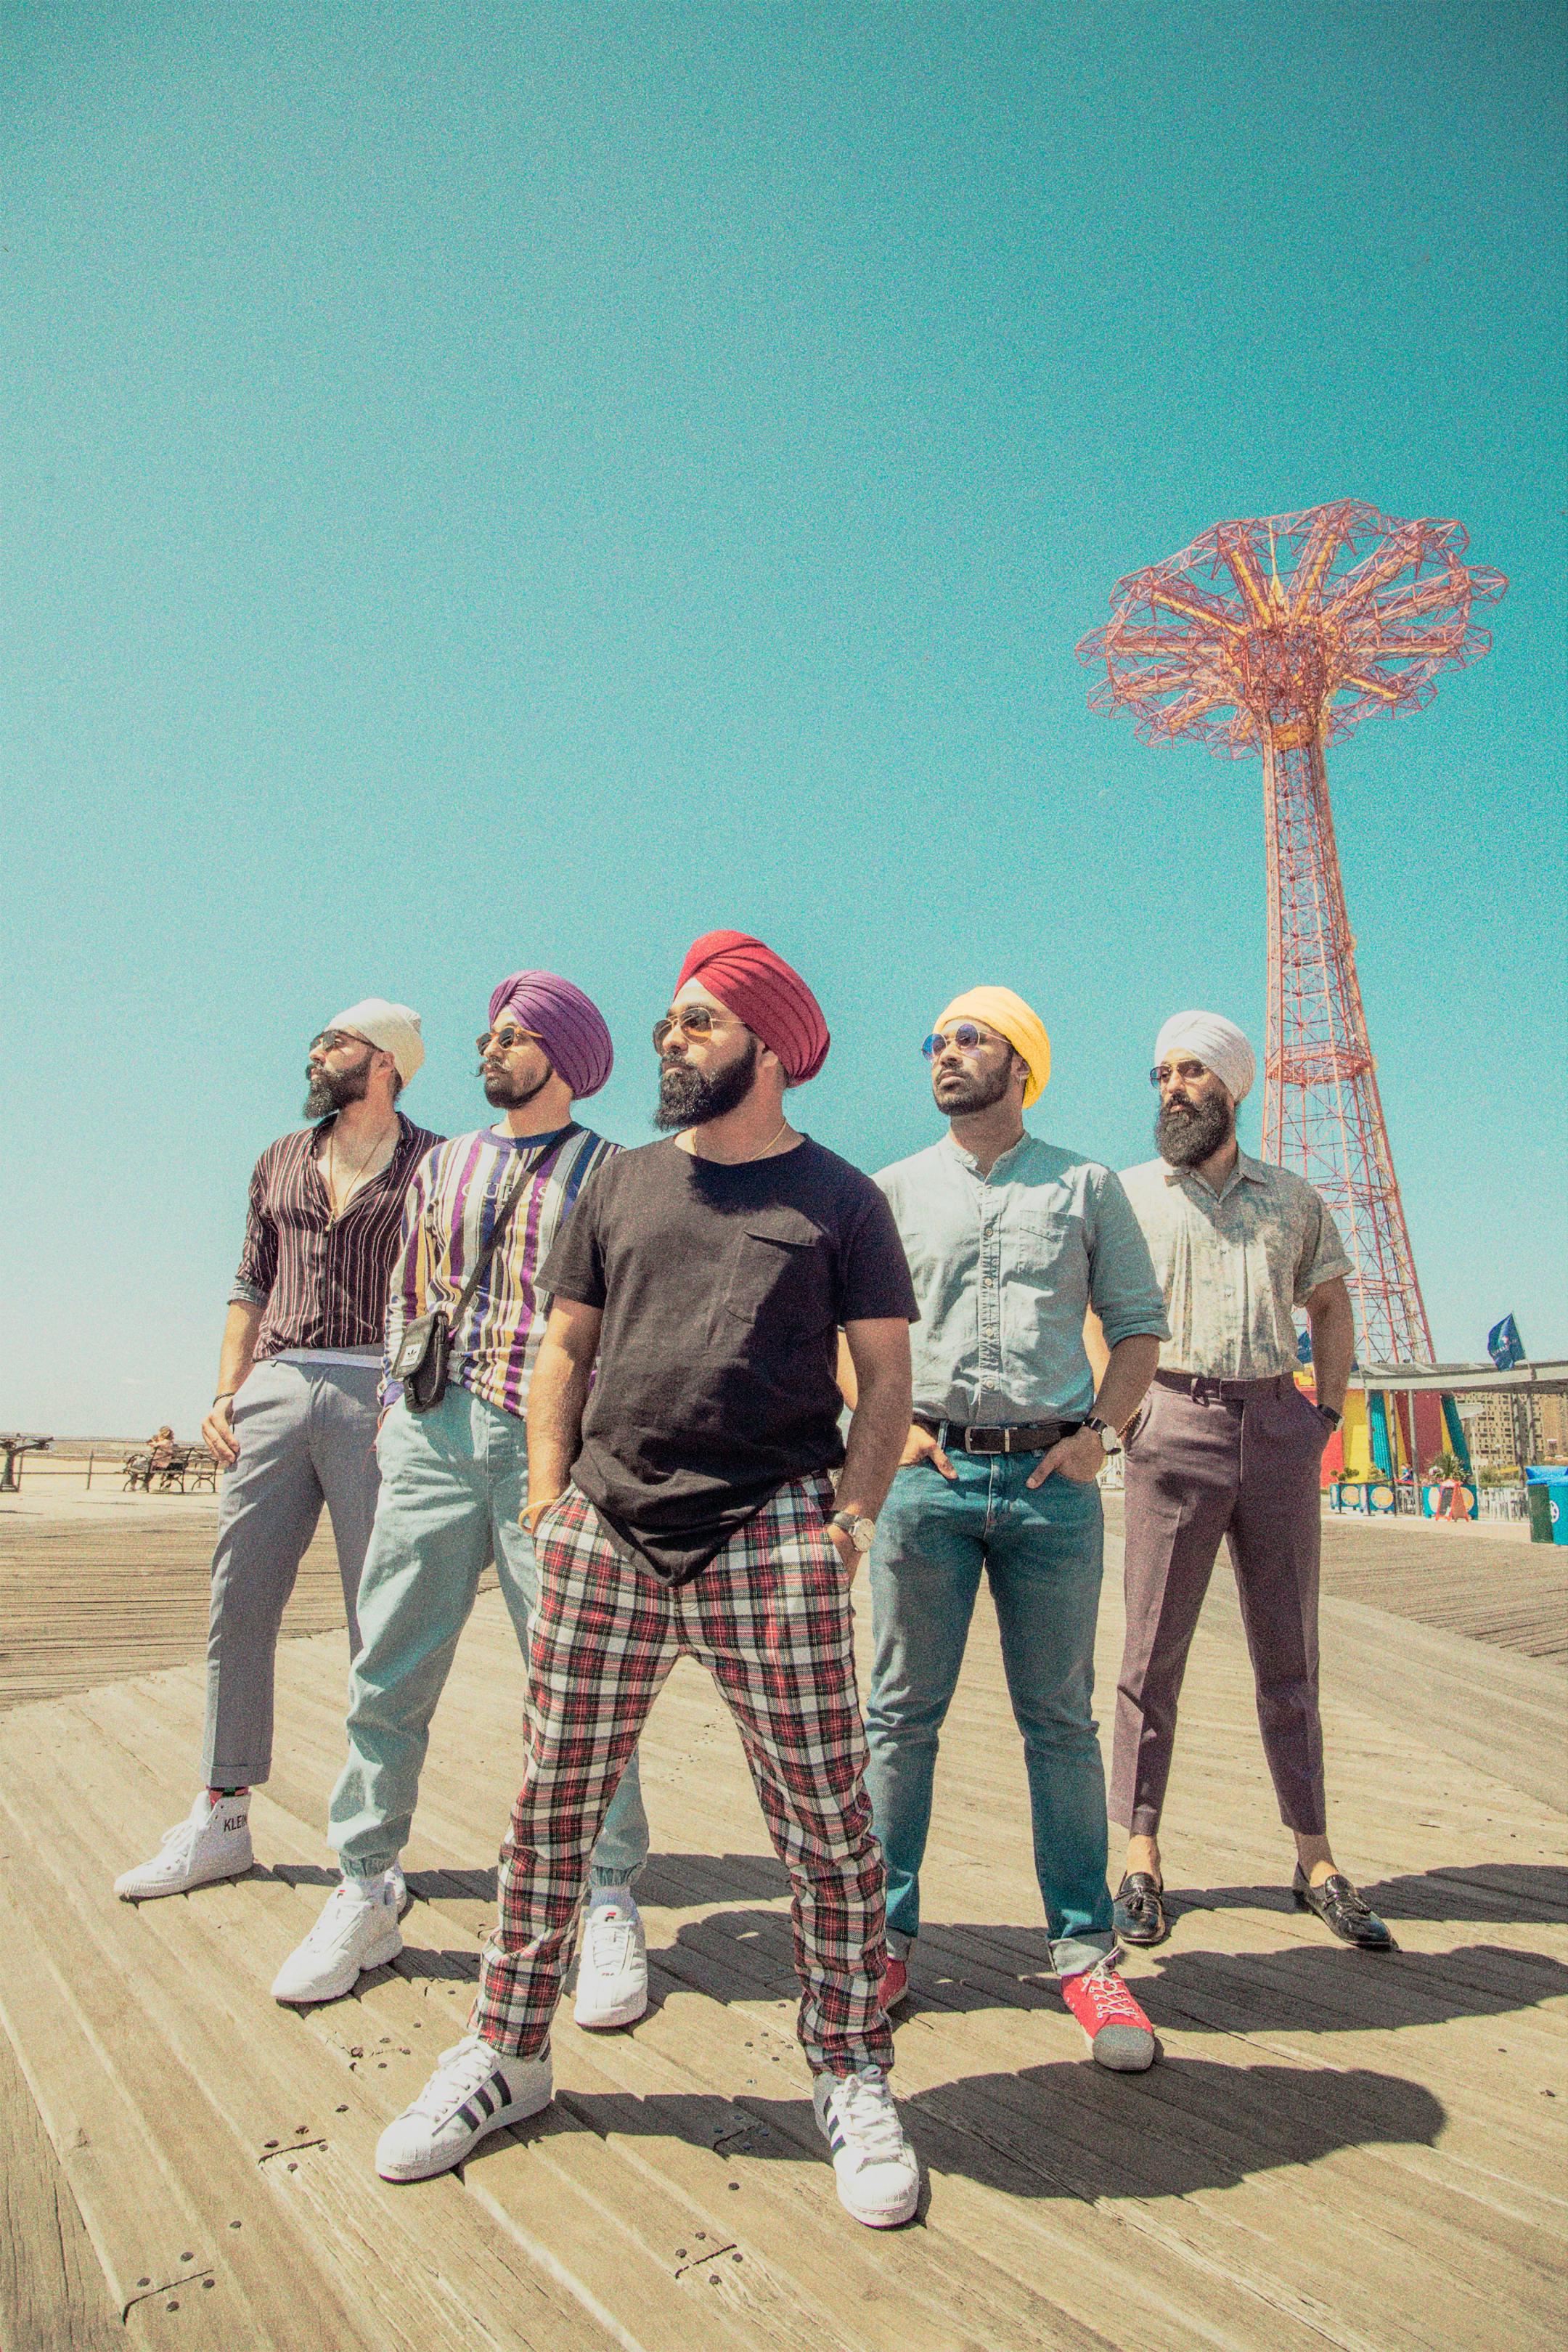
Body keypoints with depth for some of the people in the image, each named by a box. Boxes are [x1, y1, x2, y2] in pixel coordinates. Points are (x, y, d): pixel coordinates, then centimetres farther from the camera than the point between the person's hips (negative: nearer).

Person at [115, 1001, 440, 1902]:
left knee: (381, 1622, 0)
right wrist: (225, 1394, 8)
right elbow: (251, 1287, 19)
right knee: (238, 1606, 7)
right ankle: (221, 1820, 22)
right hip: (275, 1388, 5)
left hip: (377, 1396, -5)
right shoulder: (280, 1161, 19)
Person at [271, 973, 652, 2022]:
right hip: (434, 1435, 5)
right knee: (389, 1672, 6)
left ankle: (611, 1912, 13)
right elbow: (407, 1299, 21)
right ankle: (365, 1898, 23)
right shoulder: (442, 1166, 18)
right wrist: (397, 1407, 11)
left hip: (554, 1443, -4)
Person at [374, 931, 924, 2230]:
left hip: (771, 1537, -3)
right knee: (554, 1805, 12)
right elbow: (563, 1350, 16)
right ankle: (506, 2054, 33)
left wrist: (851, 1516, -6)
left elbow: (887, 1378, 5)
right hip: (606, 1533, 3)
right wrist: (550, 1492, 4)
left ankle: (853, 2079, 25)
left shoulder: (840, 1198, 6)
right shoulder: (621, 1183, 15)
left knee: (826, 1818, 3)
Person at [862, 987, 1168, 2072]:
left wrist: (1102, 1429, -4)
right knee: (903, 1714, 7)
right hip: (926, 1473, 1)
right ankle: (887, 1935, 22)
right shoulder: (896, 1189, 10)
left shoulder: (1087, 1186, 8)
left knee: (1061, 1720, 8)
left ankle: (1087, 1951, 22)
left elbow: (1139, 1325, 10)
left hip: (1052, 1477, 0)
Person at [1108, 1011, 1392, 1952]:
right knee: (1154, 1651, 1)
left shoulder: (1294, 1198, 11)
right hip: (1176, 1426, -2)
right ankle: (1142, 1857, 12)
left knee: (1289, 1653, 11)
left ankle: (1316, 1858, 22)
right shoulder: (1128, 1195, 4)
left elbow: (1332, 1308, 19)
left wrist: (1327, 1416, 7)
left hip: (1279, 1430, 3)